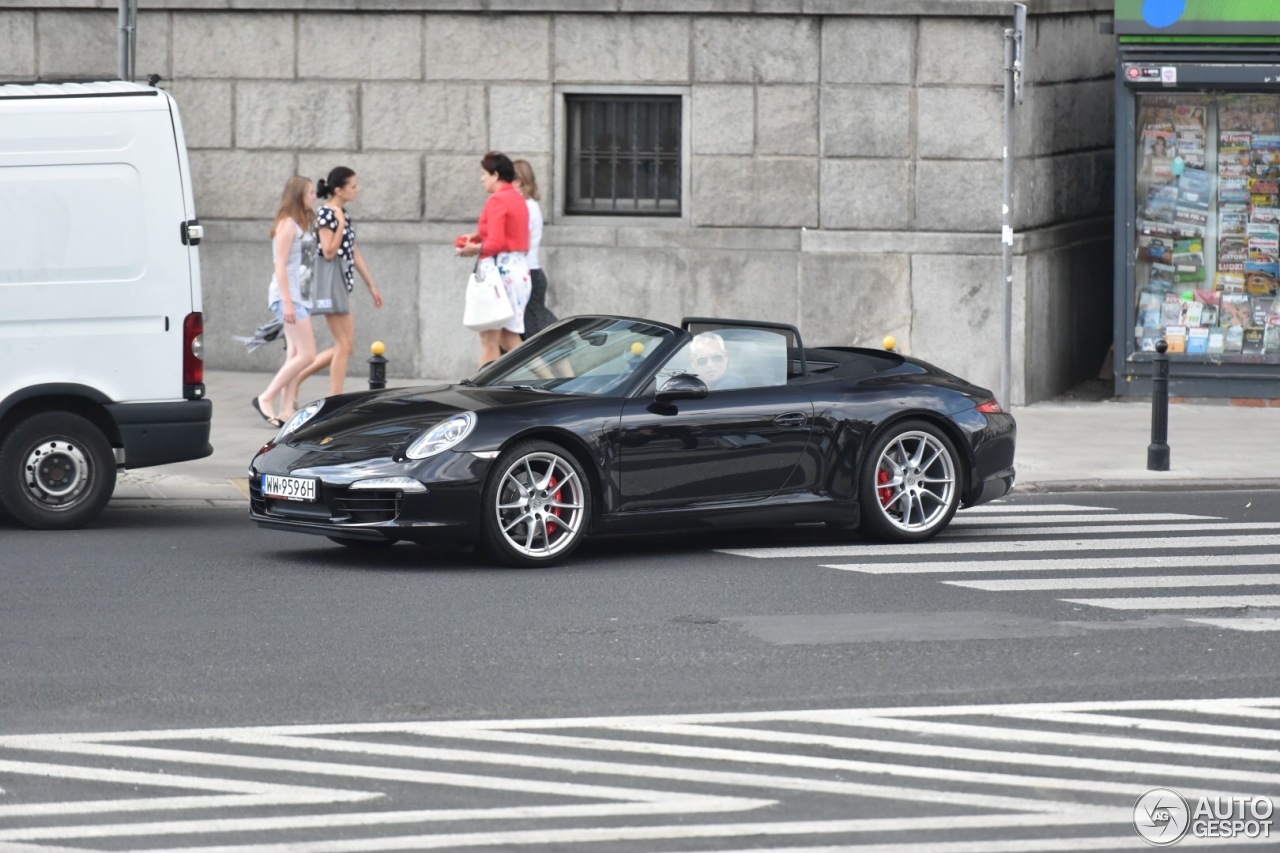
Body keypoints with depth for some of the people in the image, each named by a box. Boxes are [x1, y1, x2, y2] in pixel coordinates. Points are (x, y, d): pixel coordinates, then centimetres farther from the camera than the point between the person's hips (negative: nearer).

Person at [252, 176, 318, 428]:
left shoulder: (304, 224, 17)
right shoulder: (288, 224, -10)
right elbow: (280, 265, -15)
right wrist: (287, 302, -20)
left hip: (300, 297, 9)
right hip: (288, 296, -9)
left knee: (295, 356, 6)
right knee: (306, 355, -12)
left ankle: (286, 410, 5)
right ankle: (266, 398, -8)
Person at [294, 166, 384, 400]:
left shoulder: (345, 214, 15)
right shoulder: (326, 214, -12)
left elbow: (355, 253, 19)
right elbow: (329, 252, -17)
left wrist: (371, 285, 19)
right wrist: (341, 224, -18)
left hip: (342, 284, 9)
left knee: (346, 347, 9)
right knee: (344, 346, -7)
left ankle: (296, 378, 15)